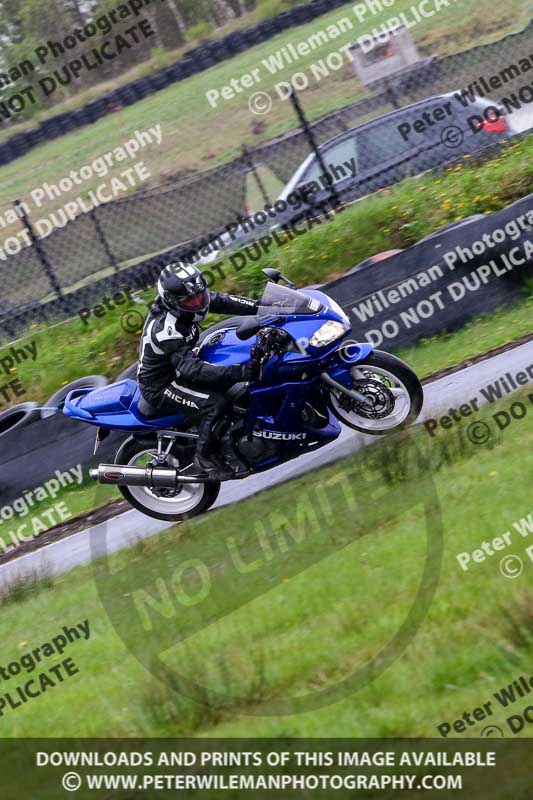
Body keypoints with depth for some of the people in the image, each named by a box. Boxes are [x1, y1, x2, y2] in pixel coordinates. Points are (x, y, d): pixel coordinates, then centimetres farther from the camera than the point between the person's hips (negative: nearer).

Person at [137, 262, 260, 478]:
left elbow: (221, 301, -7)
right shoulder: (166, 330, -35)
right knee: (215, 403, -27)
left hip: (175, 369, 9)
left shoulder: (183, 300, -11)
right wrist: (239, 372, -48)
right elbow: (192, 369, -41)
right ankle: (204, 457, -10)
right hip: (159, 389, -9)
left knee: (237, 365, 9)